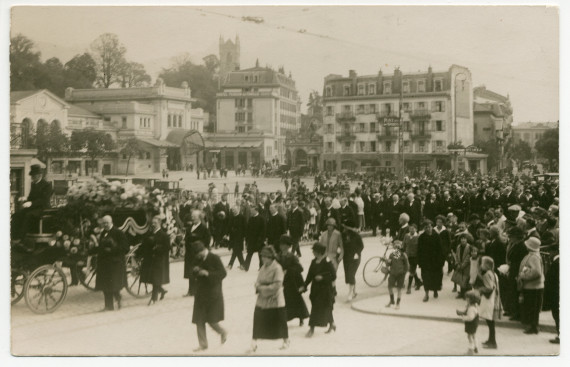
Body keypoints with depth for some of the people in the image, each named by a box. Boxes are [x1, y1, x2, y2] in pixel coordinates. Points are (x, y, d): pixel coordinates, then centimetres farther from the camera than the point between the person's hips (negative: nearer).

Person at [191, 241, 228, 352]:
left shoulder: (214, 258, -10)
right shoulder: (198, 260, 9)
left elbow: (223, 273, -15)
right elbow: (195, 275, 17)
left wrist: (208, 273, -25)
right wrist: (195, 271, -7)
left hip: (213, 295, -6)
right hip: (201, 295, 6)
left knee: (212, 321, -5)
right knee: (199, 322, 3)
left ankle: (223, 333, 26)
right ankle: (203, 345, 14)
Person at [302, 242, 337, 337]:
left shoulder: (327, 262, -15)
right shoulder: (314, 262, 4)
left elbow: (333, 276, -13)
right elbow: (310, 275, 10)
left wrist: (322, 277, -21)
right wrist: (304, 286, 7)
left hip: (325, 289, -7)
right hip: (315, 289, 7)